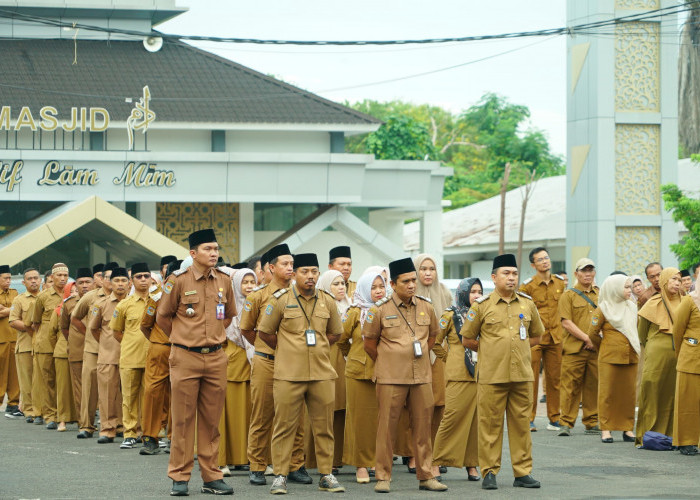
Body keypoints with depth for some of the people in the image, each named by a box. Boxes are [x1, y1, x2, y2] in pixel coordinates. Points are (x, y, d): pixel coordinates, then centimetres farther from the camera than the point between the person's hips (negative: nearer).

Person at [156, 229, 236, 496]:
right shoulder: (178, 281, -7)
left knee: (211, 421, 7)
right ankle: (180, 478, 7)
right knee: (183, 420, 1)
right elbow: (163, 317, 5)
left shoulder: (224, 281, 5)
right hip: (185, 358, -3)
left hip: (216, 358, 4)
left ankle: (211, 477, 13)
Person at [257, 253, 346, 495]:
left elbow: (335, 333, 21)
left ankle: (326, 475, 14)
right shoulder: (280, 300, -2)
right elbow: (264, 332, 5)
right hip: (288, 374, -3)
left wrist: (317, 349, 12)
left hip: (322, 373, 3)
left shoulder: (327, 301, 8)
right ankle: (280, 476, 6)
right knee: (284, 426, 0)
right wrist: (287, 350, 11)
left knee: (324, 427, 6)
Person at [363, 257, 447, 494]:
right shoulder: (380, 309, -4)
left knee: (423, 427, 6)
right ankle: (383, 477, 6)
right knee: (387, 427, -1)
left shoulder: (426, 307, 6)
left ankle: (426, 475, 13)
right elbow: (369, 343, 5)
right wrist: (385, 364, 9)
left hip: (422, 377, 3)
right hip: (391, 378, -3)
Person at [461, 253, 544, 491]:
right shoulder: (482, 305, -1)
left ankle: (523, 472, 12)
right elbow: (467, 339, 6)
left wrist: (514, 347, 11)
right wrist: (489, 351, 7)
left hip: (522, 375, 3)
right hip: (491, 376, -3)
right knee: (490, 425, 0)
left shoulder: (527, 304, 9)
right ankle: (489, 472, 7)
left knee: (521, 424, 6)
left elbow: (536, 335, 21)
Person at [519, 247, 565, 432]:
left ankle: (554, 419, 14)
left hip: (555, 338, 4)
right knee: (531, 379, -4)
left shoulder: (560, 282, 9)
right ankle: (529, 419, 2)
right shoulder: (527, 286, -6)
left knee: (554, 378, 7)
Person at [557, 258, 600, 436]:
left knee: (593, 386, 5)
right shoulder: (568, 295, 4)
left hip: (596, 348, 4)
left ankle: (592, 423, 13)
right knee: (571, 386, -5)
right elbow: (566, 322, -6)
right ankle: (566, 423, -1)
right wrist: (587, 338, -12)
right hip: (574, 348, -4)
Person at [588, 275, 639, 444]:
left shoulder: (632, 307, 12)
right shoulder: (603, 309, -6)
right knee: (607, 393, -2)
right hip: (609, 358, -5)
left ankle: (628, 428, 10)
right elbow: (592, 333, -3)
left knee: (629, 393, 5)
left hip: (630, 357, 5)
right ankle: (606, 429, 2)